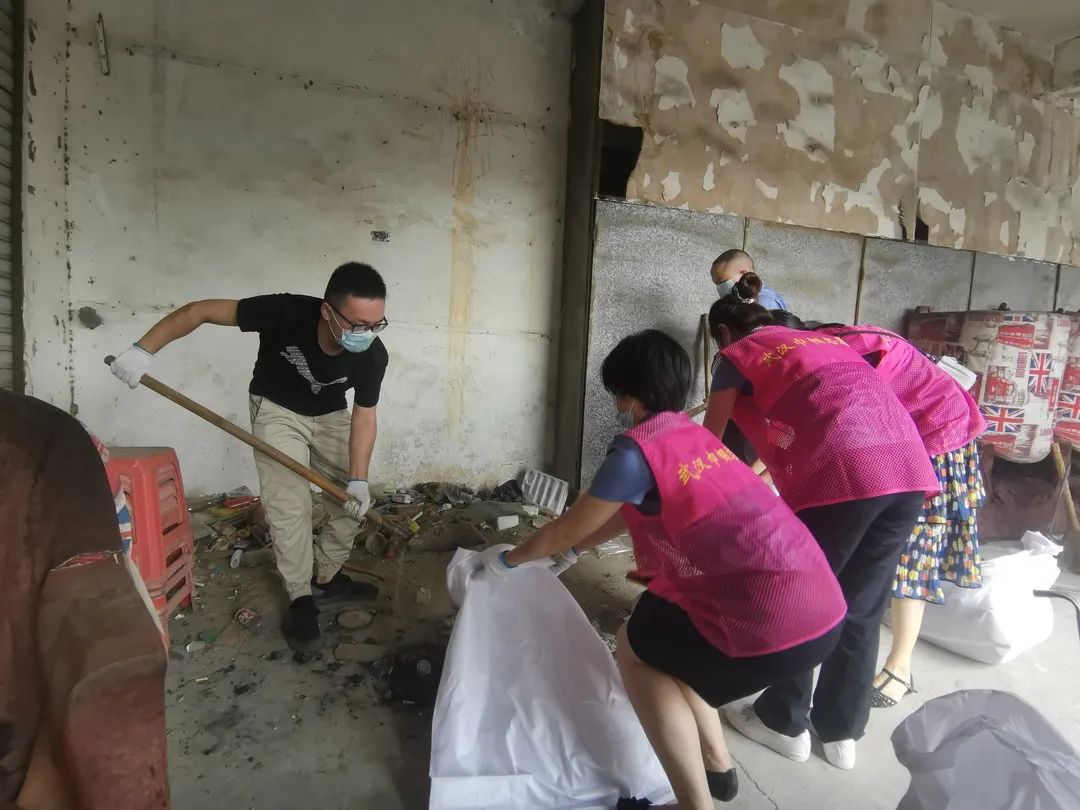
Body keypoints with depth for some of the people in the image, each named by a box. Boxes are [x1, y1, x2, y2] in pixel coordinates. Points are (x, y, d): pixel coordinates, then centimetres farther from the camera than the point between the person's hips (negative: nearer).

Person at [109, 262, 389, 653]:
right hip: (277, 409, -3)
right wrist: (143, 350, -30)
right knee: (289, 507, -11)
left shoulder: (372, 356, -28)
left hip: (330, 415, 3)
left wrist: (358, 479, -25)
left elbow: (364, 417, -18)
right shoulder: (286, 312, -37)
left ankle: (326, 580, 21)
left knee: (353, 502, 2)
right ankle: (301, 599, 6)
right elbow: (200, 310, -27)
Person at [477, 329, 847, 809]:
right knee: (659, 636, 25)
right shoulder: (693, 434, 14)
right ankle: (716, 764, 34)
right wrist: (577, 550, 41)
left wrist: (507, 559, 20)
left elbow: (564, 530, 2)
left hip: (778, 622, -8)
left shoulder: (637, 450, -11)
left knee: (635, 650, 12)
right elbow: (631, 513, 28)